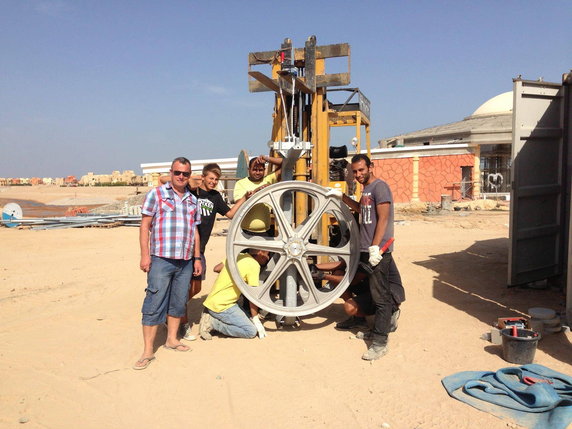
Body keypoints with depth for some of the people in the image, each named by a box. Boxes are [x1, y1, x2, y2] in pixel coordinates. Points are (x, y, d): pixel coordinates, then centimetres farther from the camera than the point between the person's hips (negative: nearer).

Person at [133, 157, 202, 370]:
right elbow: (145, 226, -3)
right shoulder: (156, 194, 0)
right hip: (161, 259, -5)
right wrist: (145, 255, -11)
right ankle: (148, 350, 4)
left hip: (186, 262, 5)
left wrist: (197, 258, 14)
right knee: (155, 303, -3)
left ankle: (172, 339, 29)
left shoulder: (192, 200, 14)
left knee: (178, 302, 14)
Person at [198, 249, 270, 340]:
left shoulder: (238, 256, 8)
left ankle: (211, 316, 7)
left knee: (247, 318, 14)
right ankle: (212, 322, -7)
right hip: (221, 306, -9)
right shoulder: (254, 265, -15)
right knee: (251, 331, -8)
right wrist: (256, 320, -5)